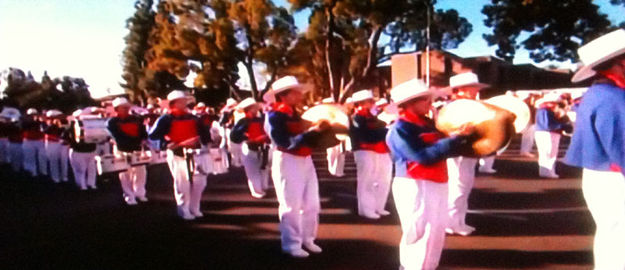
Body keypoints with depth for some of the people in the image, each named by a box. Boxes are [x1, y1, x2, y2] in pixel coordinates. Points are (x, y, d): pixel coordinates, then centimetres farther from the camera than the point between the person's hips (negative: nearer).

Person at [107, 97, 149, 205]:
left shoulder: (136, 119, 7)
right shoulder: (112, 122, -4)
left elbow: (143, 131, 9)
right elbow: (117, 137, -13)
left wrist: (143, 140, -15)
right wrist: (136, 142, -22)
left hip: (137, 150, 4)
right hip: (122, 151, -3)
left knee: (140, 172, 9)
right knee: (126, 175, 0)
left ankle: (140, 193, 25)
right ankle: (129, 196, 10)